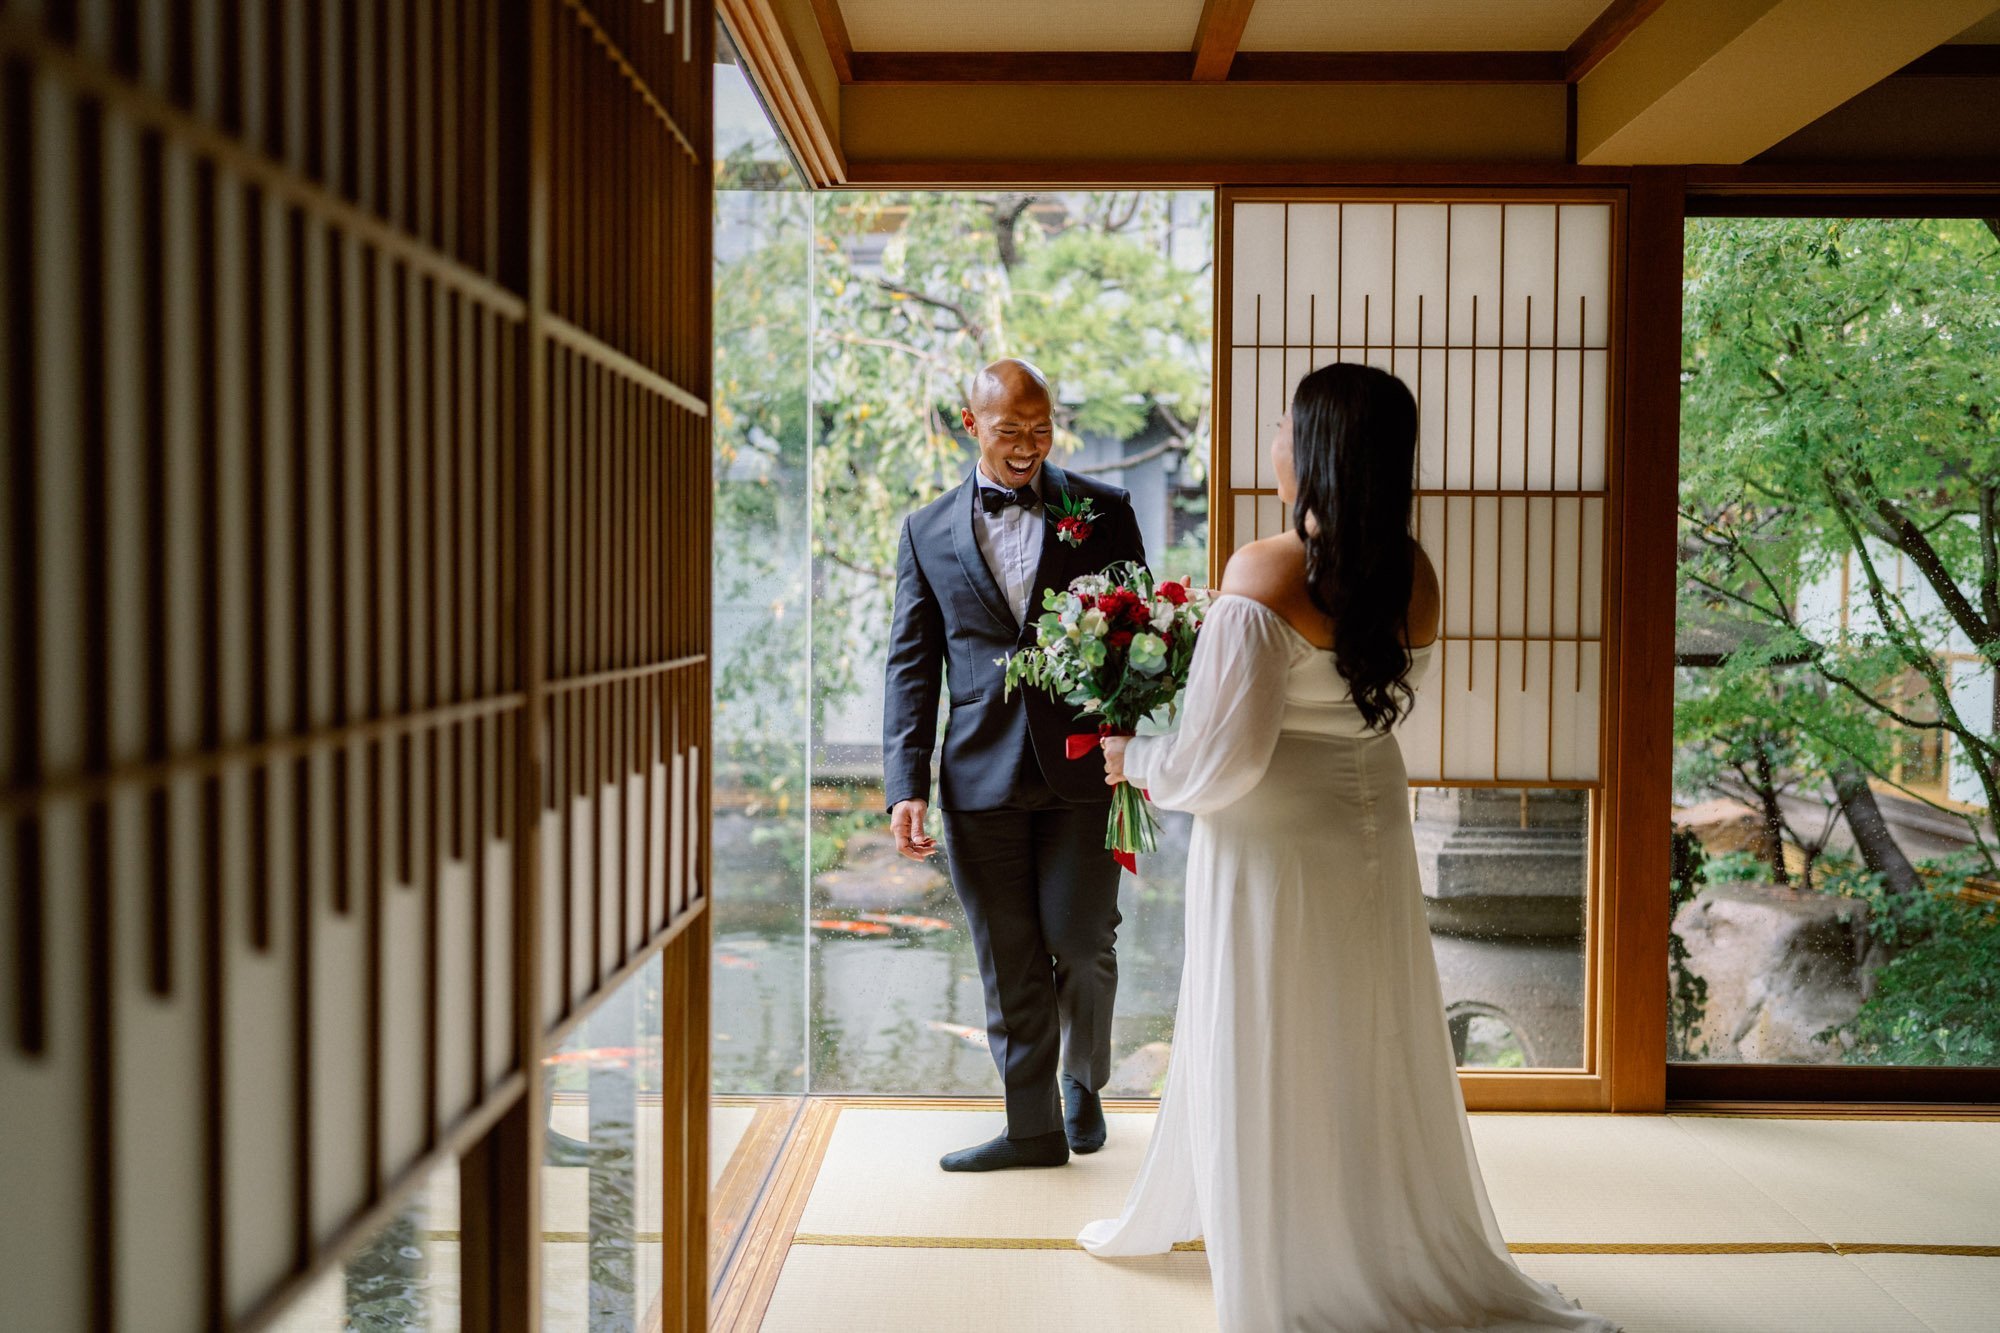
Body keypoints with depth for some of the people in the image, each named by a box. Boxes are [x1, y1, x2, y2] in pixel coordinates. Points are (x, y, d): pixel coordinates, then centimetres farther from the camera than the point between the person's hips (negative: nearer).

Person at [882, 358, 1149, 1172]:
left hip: (1082, 768, -1)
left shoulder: (1103, 512, 7)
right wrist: (905, 786, -3)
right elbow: (911, 666, 6)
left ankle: (1082, 1082, 29)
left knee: (1080, 940, 0)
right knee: (1007, 962, 6)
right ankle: (1032, 1127, 20)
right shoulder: (928, 532, 9)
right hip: (981, 779, 1)